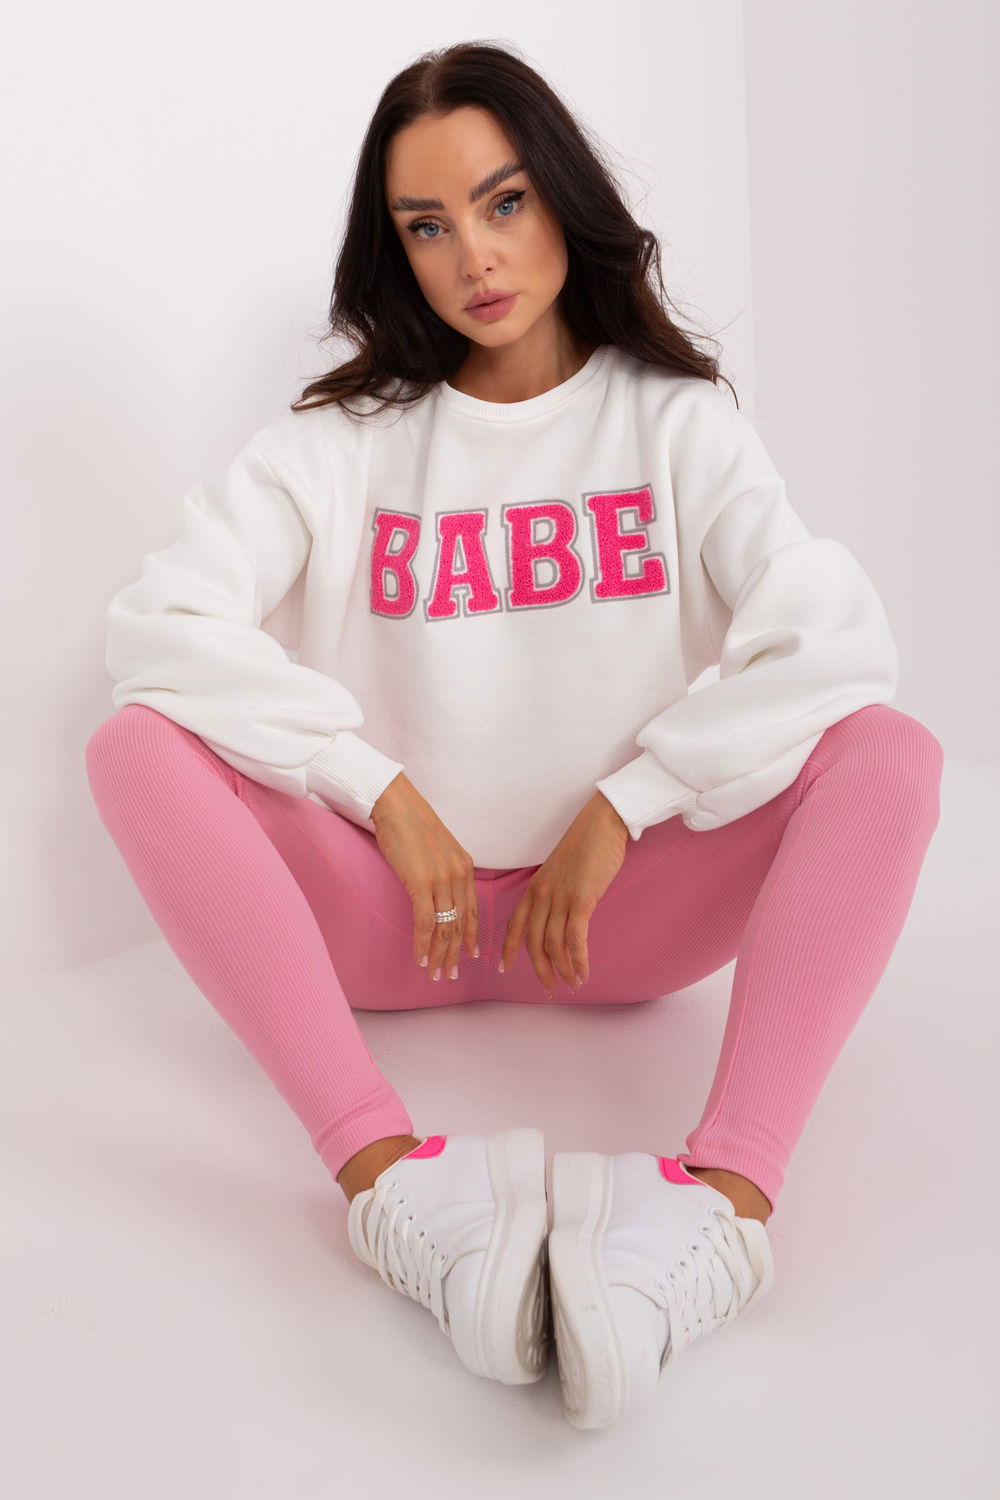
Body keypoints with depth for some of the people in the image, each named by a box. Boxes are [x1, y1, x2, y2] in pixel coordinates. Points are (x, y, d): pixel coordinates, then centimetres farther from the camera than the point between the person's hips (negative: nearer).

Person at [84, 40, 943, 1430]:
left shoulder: (676, 421, 4)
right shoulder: (342, 440, 5)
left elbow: (838, 634, -13)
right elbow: (158, 619, -11)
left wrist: (621, 810, -17)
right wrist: (387, 796, -16)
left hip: (615, 911, 0)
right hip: (393, 916, 1)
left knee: (890, 752, -23)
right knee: (138, 746, -23)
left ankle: (727, 1187, -41)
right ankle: (390, 1174, -40)